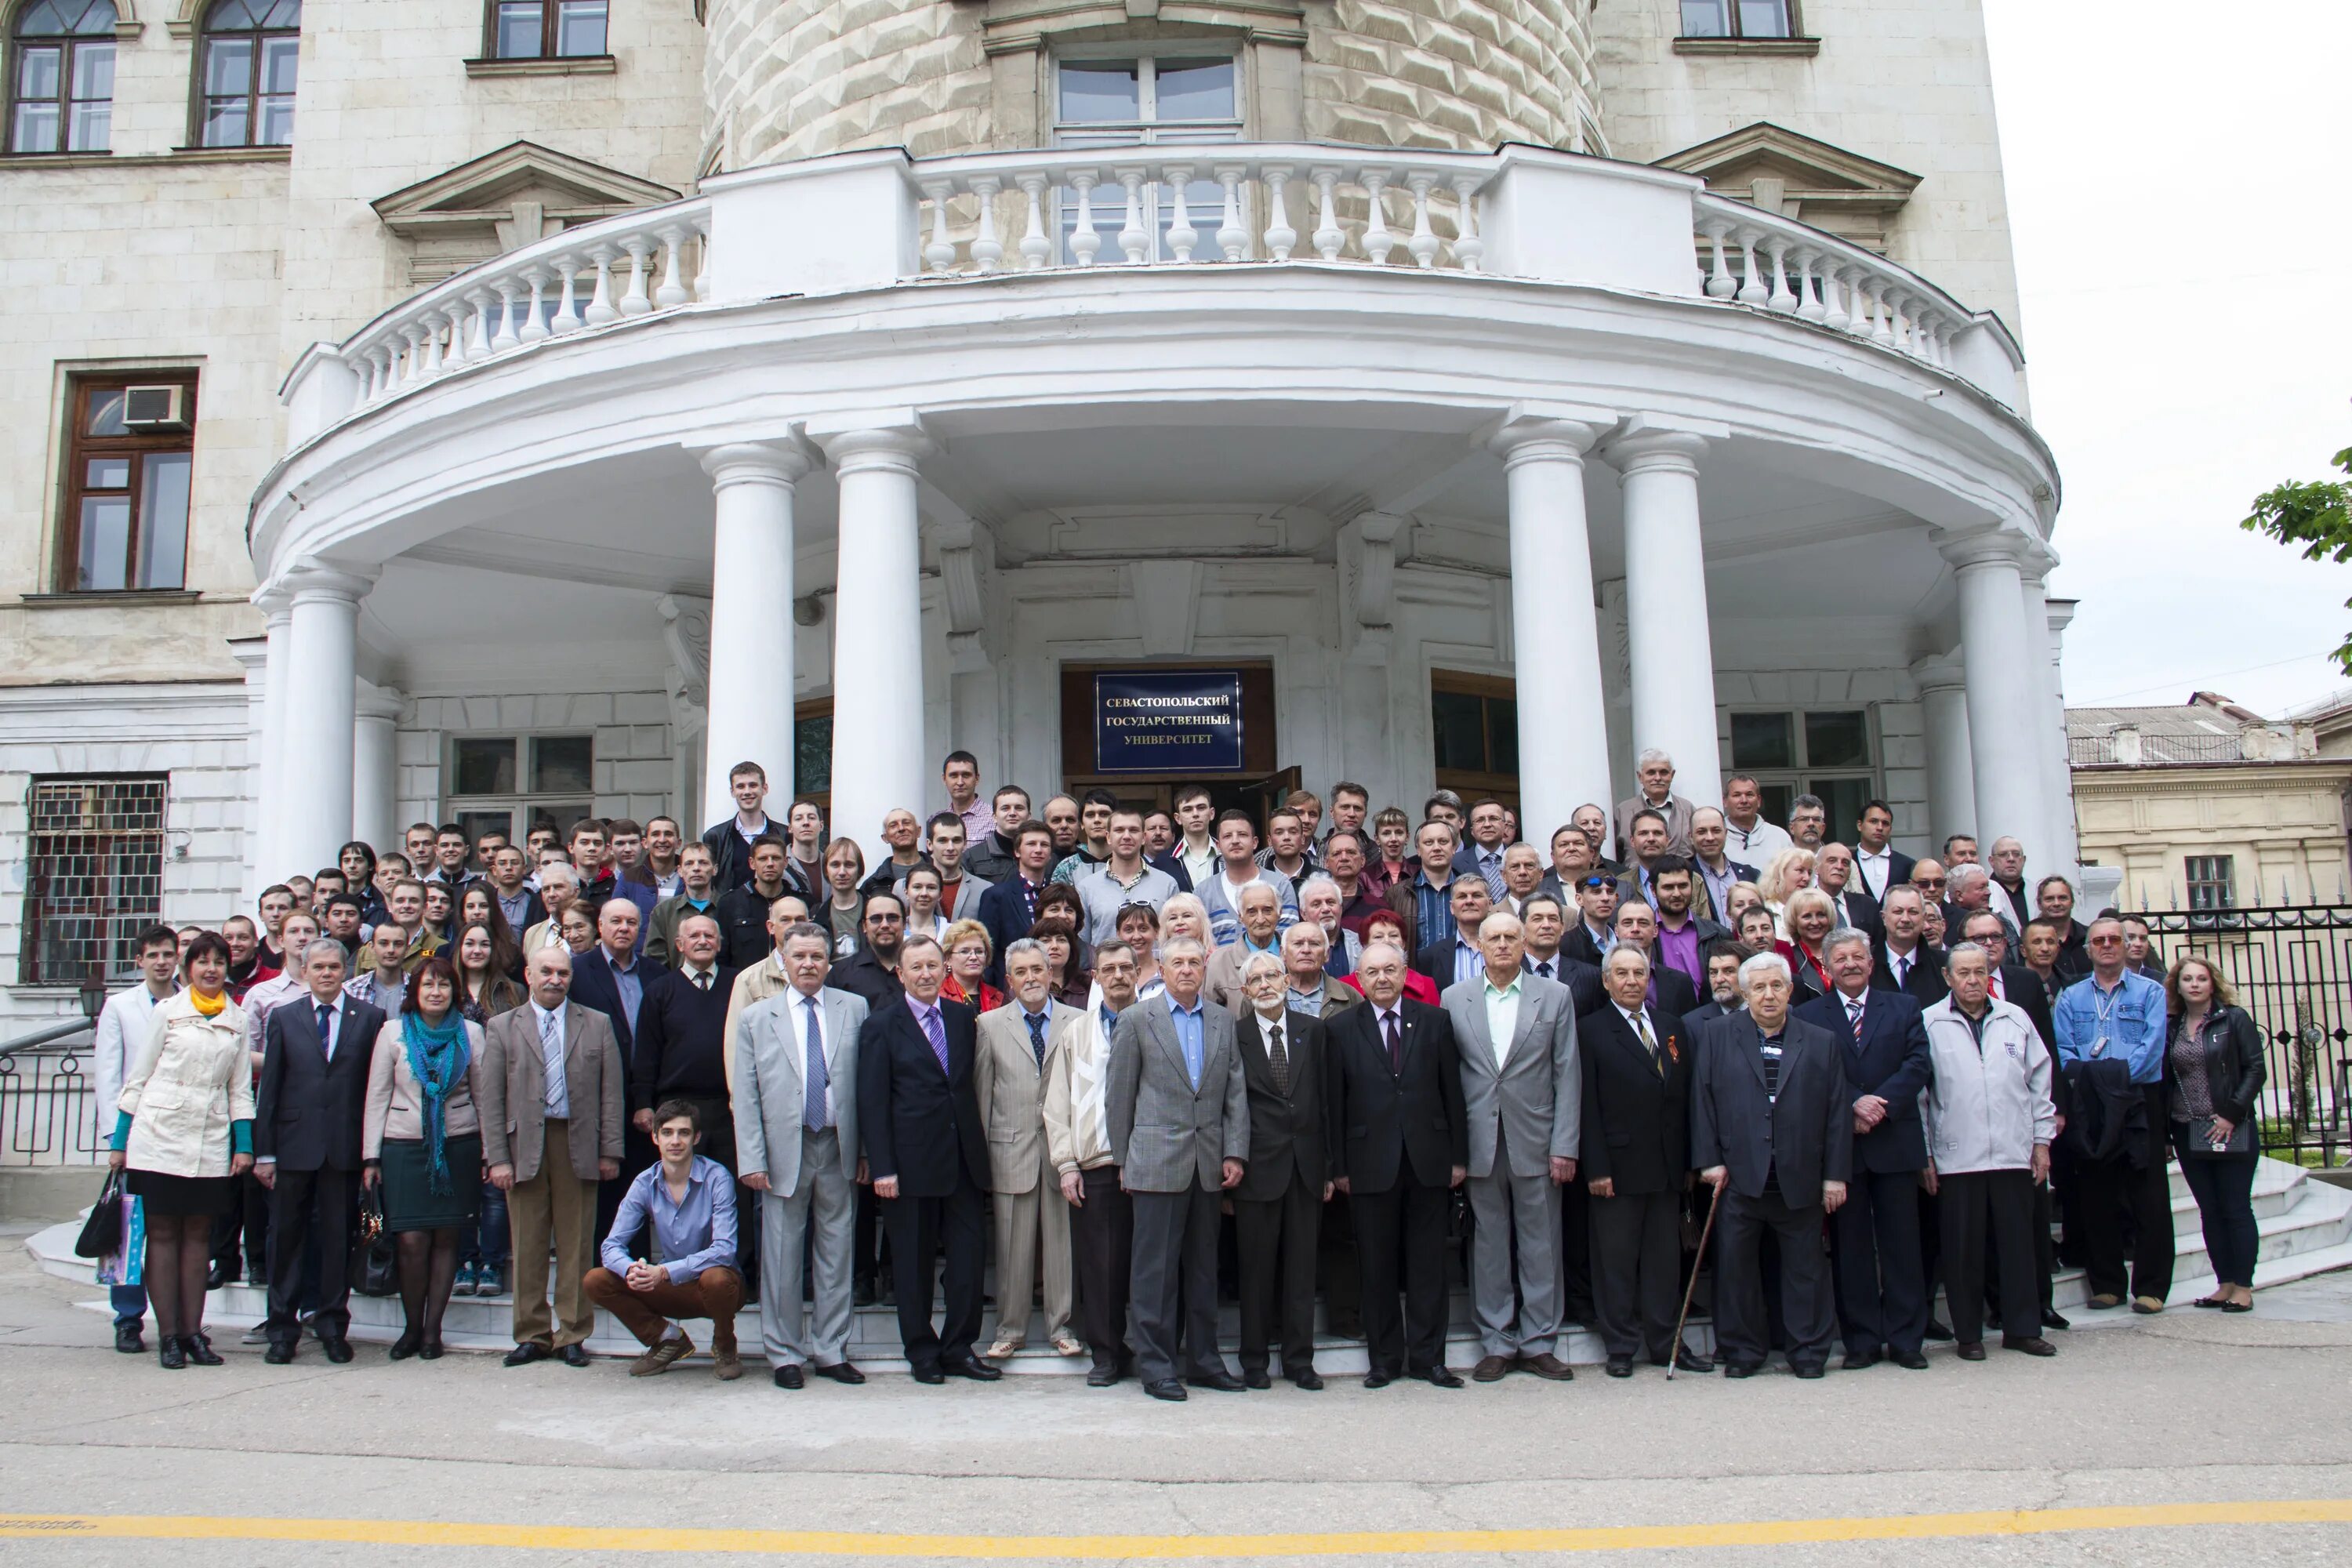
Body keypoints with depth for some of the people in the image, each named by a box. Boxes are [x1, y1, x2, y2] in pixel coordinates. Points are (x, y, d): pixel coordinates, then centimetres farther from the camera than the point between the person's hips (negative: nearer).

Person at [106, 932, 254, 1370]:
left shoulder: (237, 1021, 10)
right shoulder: (166, 1012, 4)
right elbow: (138, 1077, 5)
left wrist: (244, 1145, 4)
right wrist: (119, 1140, 2)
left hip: (211, 1144, 2)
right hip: (159, 1138, -2)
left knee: (198, 1234, 5)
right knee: (162, 1232, 0)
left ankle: (192, 1330, 9)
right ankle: (168, 1334, 4)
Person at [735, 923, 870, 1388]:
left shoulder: (854, 1009, 6)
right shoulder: (755, 1018, 5)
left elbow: (867, 1082, 5)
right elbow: (745, 1096, 2)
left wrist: (866, 1148, 0)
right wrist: (753, 1160, -5)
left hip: (839, 1148, 1)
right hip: (784, 1150, -1)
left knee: (836, 1254, 7)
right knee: (782, 1258, 4)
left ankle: (830, 1351, 19)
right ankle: (784, 1354, 17)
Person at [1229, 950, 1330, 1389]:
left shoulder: (1312, 1031, 8)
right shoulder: (1234, 1035, -1)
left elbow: (1324, 1099, 8)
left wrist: (1328, 1166, 4)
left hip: (1305, 1164, 3)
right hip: (1257, 1166, -3)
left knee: (1302, 1265, 8)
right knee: (1256, 1266, 4)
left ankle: (1299, 1358, 18)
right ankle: (1255, 1359, 16)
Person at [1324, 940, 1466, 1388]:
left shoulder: (1435, 1021, 6)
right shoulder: (1342, 1029, 3)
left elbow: (1452, 1091, 6)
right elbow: (1335, 1102, 1)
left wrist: (1459, 1156, 2)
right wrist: (1339, 1166, -2)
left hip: (1429, 1161, 1)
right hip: (1370, 1164, -1)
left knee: (1428, 1264, 6)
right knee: (1377, 1267, 6)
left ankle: (1427, 1357, 16)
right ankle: (1385, 1359, 17)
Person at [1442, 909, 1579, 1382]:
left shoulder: (1555, 996, 4)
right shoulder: (1454, 998, 5)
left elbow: (1567, 1074, 1)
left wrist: (1564, 1145, -4)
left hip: (1535, 1142, 0)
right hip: (1480, 1142, 0)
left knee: (1540, 1244, 5)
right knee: (1488, 1244, 6)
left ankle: (1538, 1341, 16)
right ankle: (1496, 1343, 16)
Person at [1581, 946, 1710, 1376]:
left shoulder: (1674, 1028, 12)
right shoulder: (1591, 1031, -3)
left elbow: (1685, 1097, 10)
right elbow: (1588, 1106, -7)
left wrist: (1689, 1161, 6)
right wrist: (1596, 1169, -13)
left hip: (1668, 1166, 5)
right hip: (1618, 1165, -4)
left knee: (1665, 1258, 11)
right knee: (1616, 1260, 3)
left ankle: (1664, 1343, 21)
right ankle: (1620, 1347, 13)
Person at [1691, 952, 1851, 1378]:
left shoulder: (1822, 1042, 9)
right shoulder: (1717, 1037, 6)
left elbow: (1838, 1112, 6)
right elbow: (1703, 1101, 3)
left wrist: (1835, 1175, 1)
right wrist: (1709, 1160, -3)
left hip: (1801, 1180, 1)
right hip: (1739, 1178, 0)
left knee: (1805, 1269, 8)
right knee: (1736, 1267, 5)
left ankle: (1809, 1351, 21)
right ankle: (1742, 1351, 17)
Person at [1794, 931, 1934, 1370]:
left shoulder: (1903, 1008, 11)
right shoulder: (1809, 1015, 5)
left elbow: (1917, 1064, -1)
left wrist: (1880, 1103, -13)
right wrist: (1852, 1105, -17)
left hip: (1894, 1141, 1)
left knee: (1902, 1244, 4)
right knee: (1850, 1247, 4)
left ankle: (1906, 1339, 12)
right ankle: (1862, 1341, 11)